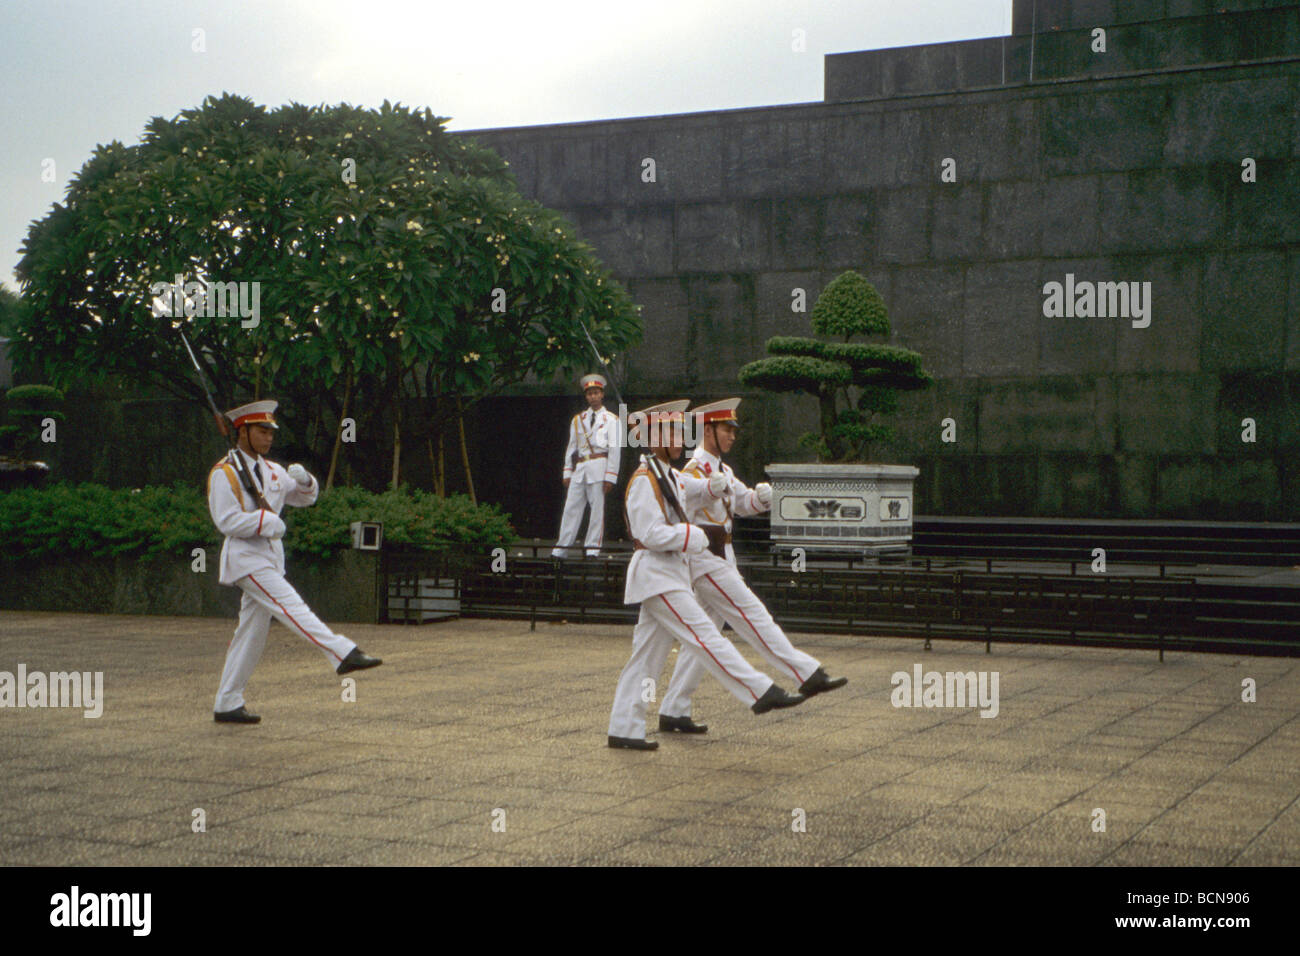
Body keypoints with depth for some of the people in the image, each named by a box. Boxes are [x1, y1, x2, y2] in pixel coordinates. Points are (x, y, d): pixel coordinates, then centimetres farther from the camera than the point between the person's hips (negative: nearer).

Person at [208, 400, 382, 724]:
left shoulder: (271, 471, 17)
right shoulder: (224, 473, -7)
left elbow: (305, 497, 21)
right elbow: (227, 520, -15)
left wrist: (303, 480, -1)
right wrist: (269, 521, -14)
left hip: (270, 557, 8)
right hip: (245, 558, -8)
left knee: (252, 632, 8)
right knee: (291, 606, -22)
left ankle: (227, 706, 14)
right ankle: (343, 654, -36)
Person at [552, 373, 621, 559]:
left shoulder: (611, 419, 6)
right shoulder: (578, 420, 18)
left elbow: (614, 449, 0)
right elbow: (571, 447, 18)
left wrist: (610, 477, -8)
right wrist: (567, 472, 9)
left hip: (598, 466, -4)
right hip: (579, 467, 4)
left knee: (597, 507, -4)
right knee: (571, 508, 1)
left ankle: (593, 549, 2)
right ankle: (561, 549, 2)